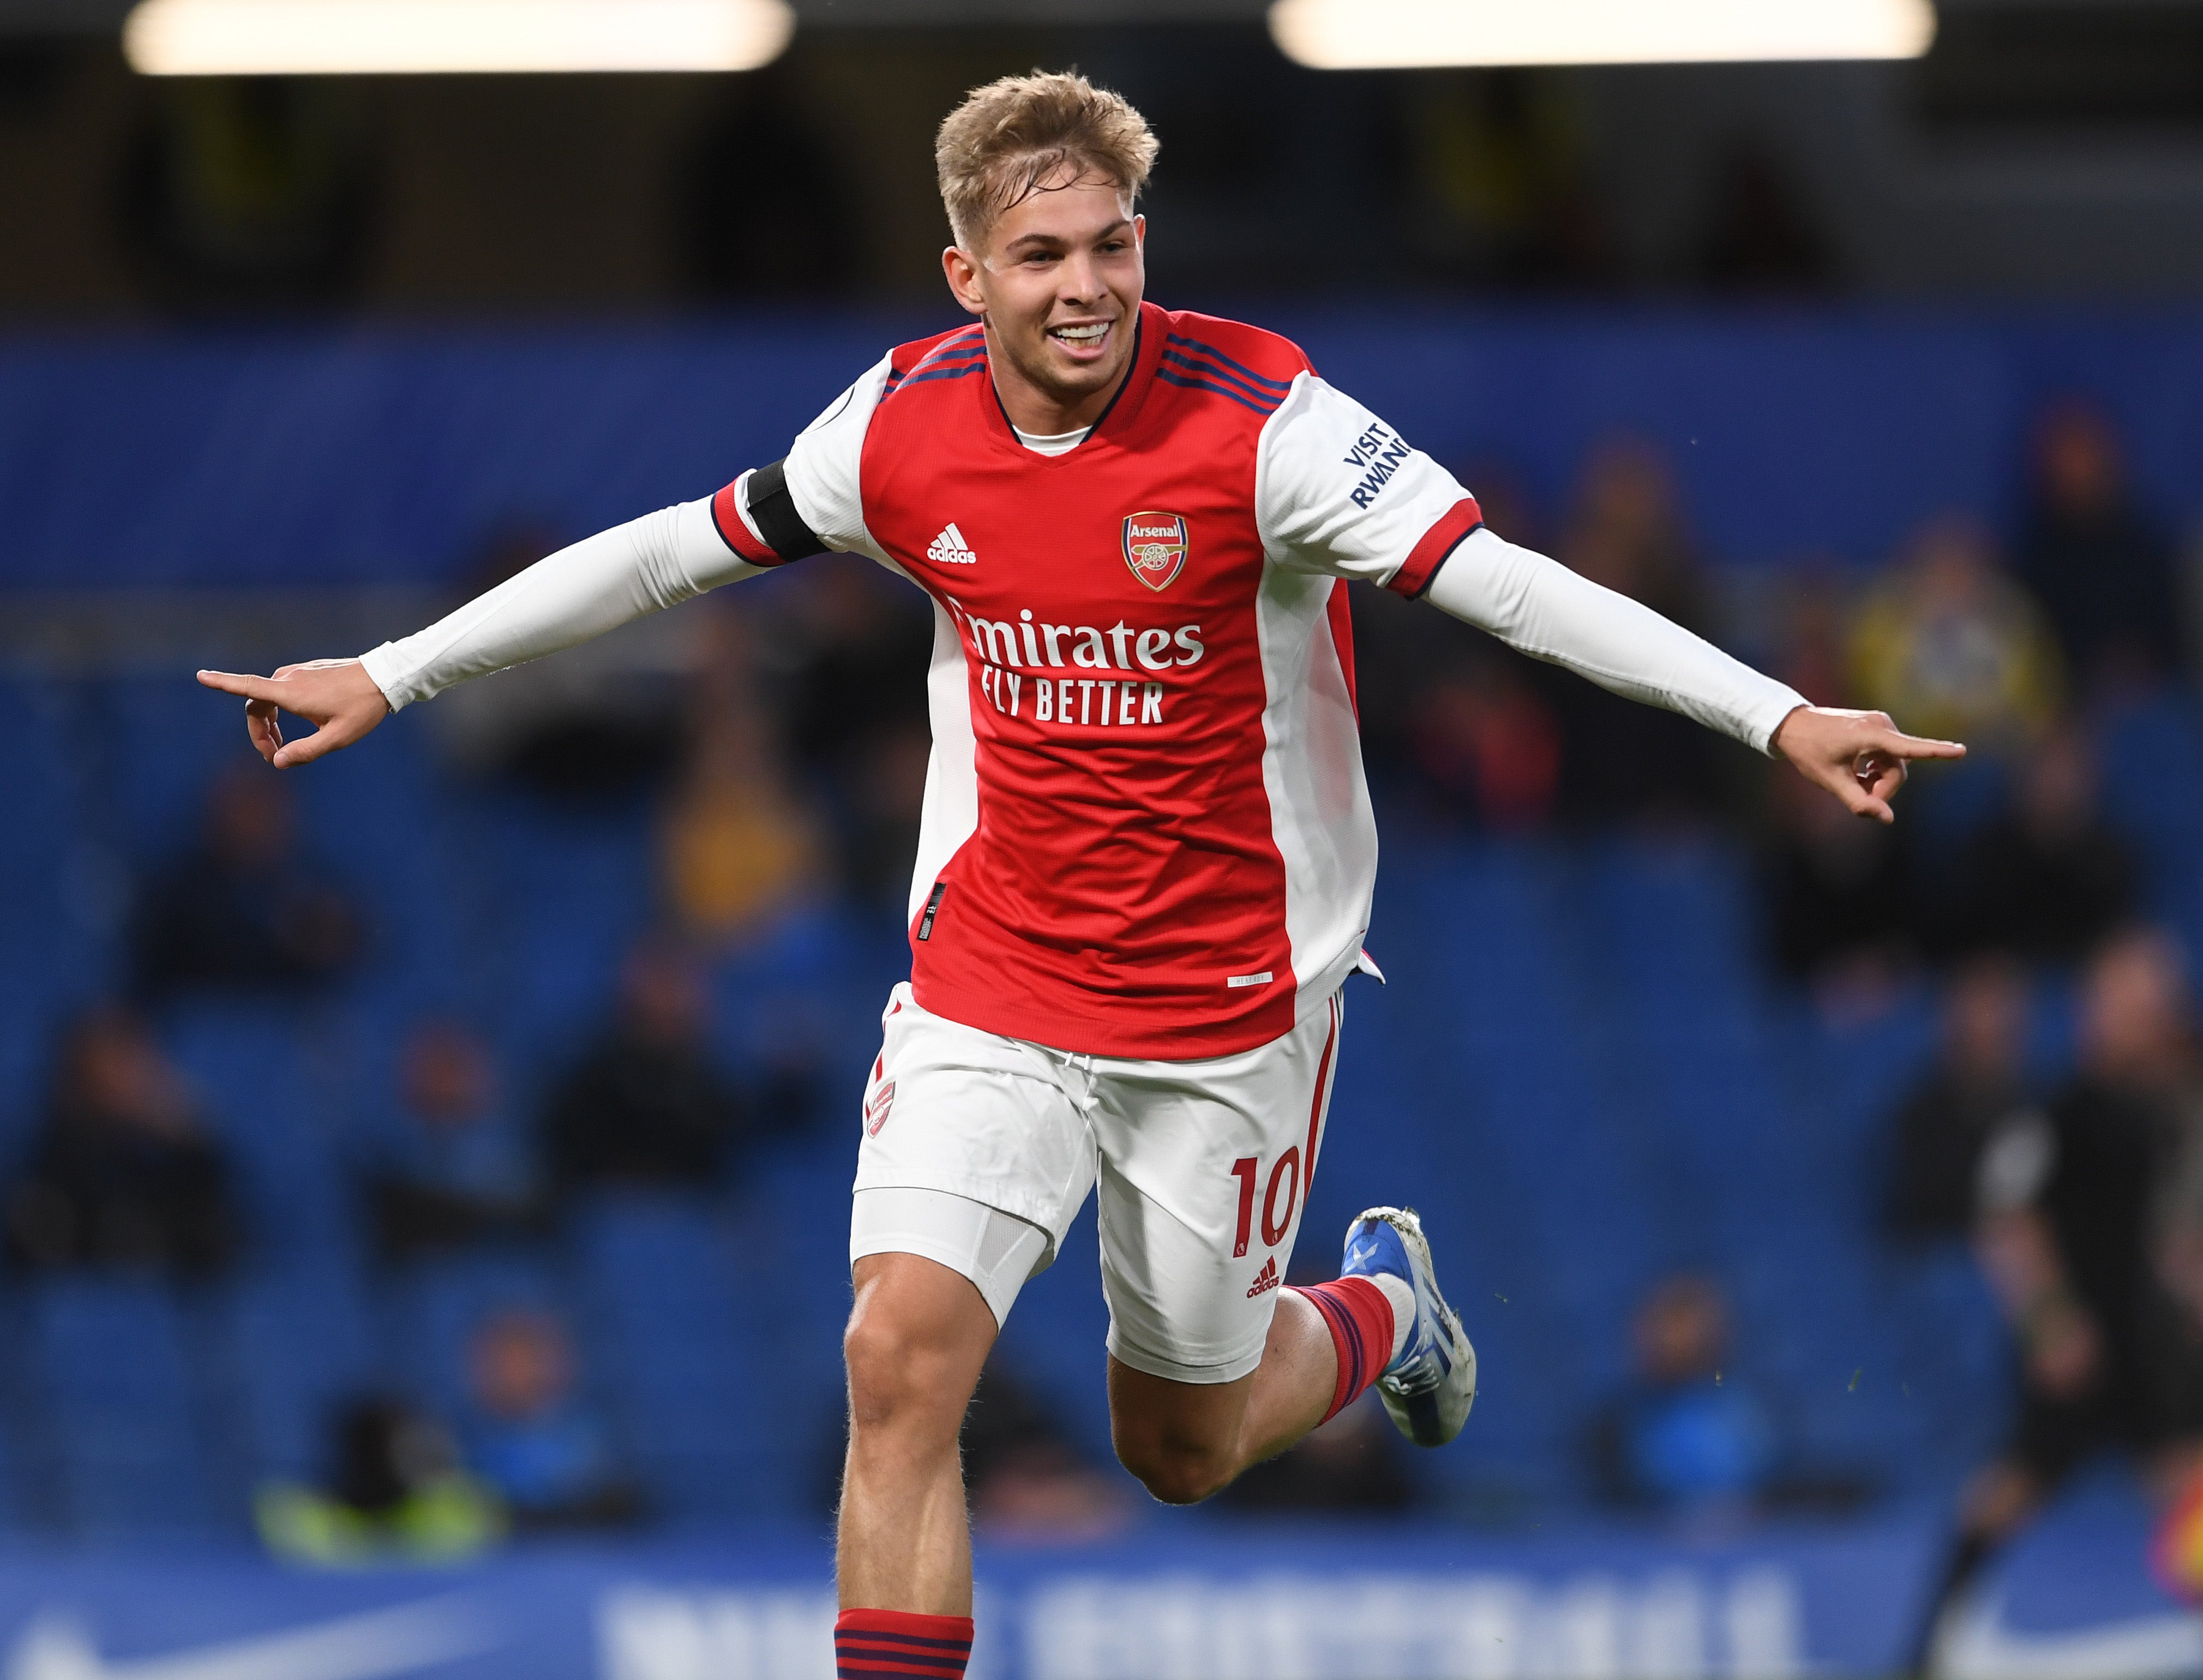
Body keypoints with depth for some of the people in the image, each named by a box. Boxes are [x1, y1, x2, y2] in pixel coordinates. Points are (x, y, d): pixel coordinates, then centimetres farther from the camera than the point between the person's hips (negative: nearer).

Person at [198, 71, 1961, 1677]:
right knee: (903, 1352, -18)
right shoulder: (905, 424, -6)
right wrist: (390, 677, 12)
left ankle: (1380, 1304, 45)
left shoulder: (1255, 418, -18)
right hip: (990, 978, 2)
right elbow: (673, 550, 8)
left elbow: (1502, 580, -23)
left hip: (1229, 996, -2)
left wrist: (1780, 715, -33)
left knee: (1181, 1448, 11)